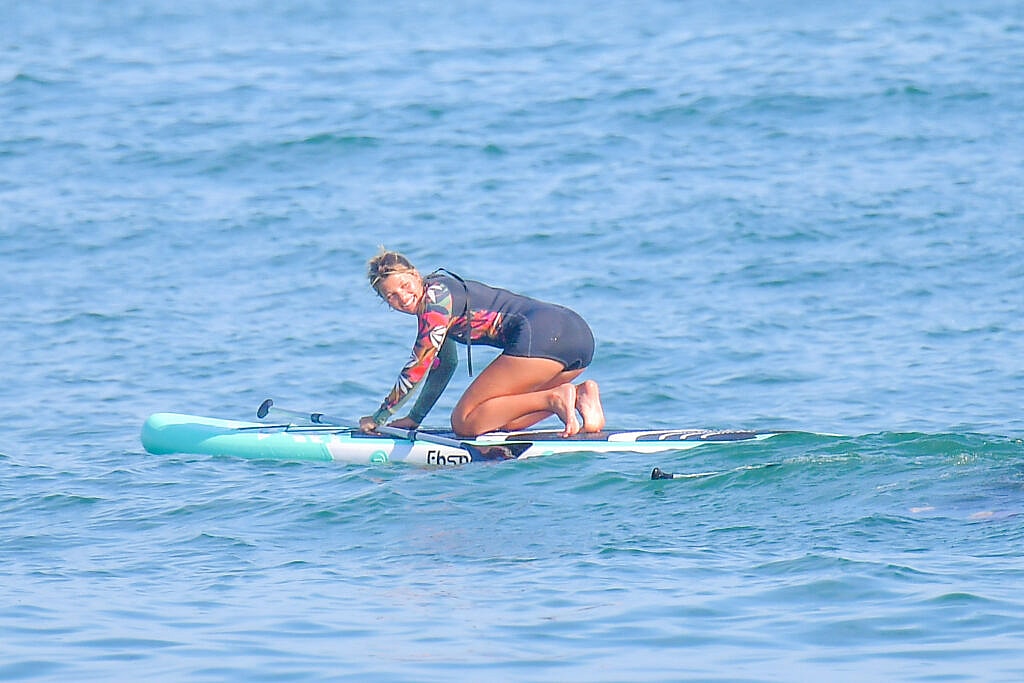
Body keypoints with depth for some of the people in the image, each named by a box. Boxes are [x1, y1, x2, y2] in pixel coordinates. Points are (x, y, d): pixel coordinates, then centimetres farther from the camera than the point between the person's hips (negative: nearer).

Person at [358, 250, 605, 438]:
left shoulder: (434, 296, -4)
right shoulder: (440, 288, 24)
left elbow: (418, 366, -4)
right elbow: (445, 364, 34)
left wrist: (378, 418, 6)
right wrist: (414, 418, 34)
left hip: (540, 335, -10)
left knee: (464, 423, -6)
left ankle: (554, 398, -18)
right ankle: (579, 394, 3)